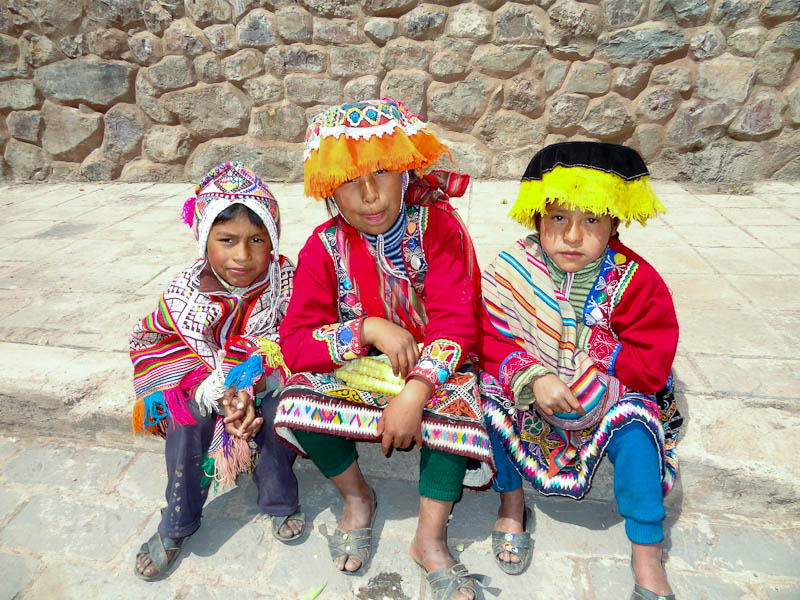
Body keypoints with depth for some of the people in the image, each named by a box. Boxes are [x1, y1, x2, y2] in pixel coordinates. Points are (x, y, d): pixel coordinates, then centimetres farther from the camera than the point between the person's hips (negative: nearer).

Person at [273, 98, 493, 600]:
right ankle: (357, 497, 6)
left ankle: (432, 536, -9)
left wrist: (415, 391, -35)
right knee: (300, 396, -23)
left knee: (457, 399, -32)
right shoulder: (324, 247, -11)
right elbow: (295, 342, -16)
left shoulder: (438, 227, -15)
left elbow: (456, 323, -22)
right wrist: (370, 328, -29)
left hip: (433, 369, -1)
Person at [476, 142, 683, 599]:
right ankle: (511, 501, 3)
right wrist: (533, 377, -30)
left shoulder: (636, 282, -13)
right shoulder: (513, 270, -13)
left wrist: (590, 378, -23)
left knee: (635, 429, -26)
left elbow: (649, 365, -13)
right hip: (528, 395, 1)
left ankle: (647, 552, 0)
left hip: (608, 399, 0)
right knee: (491, 397, -25)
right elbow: (492, 341, -13)